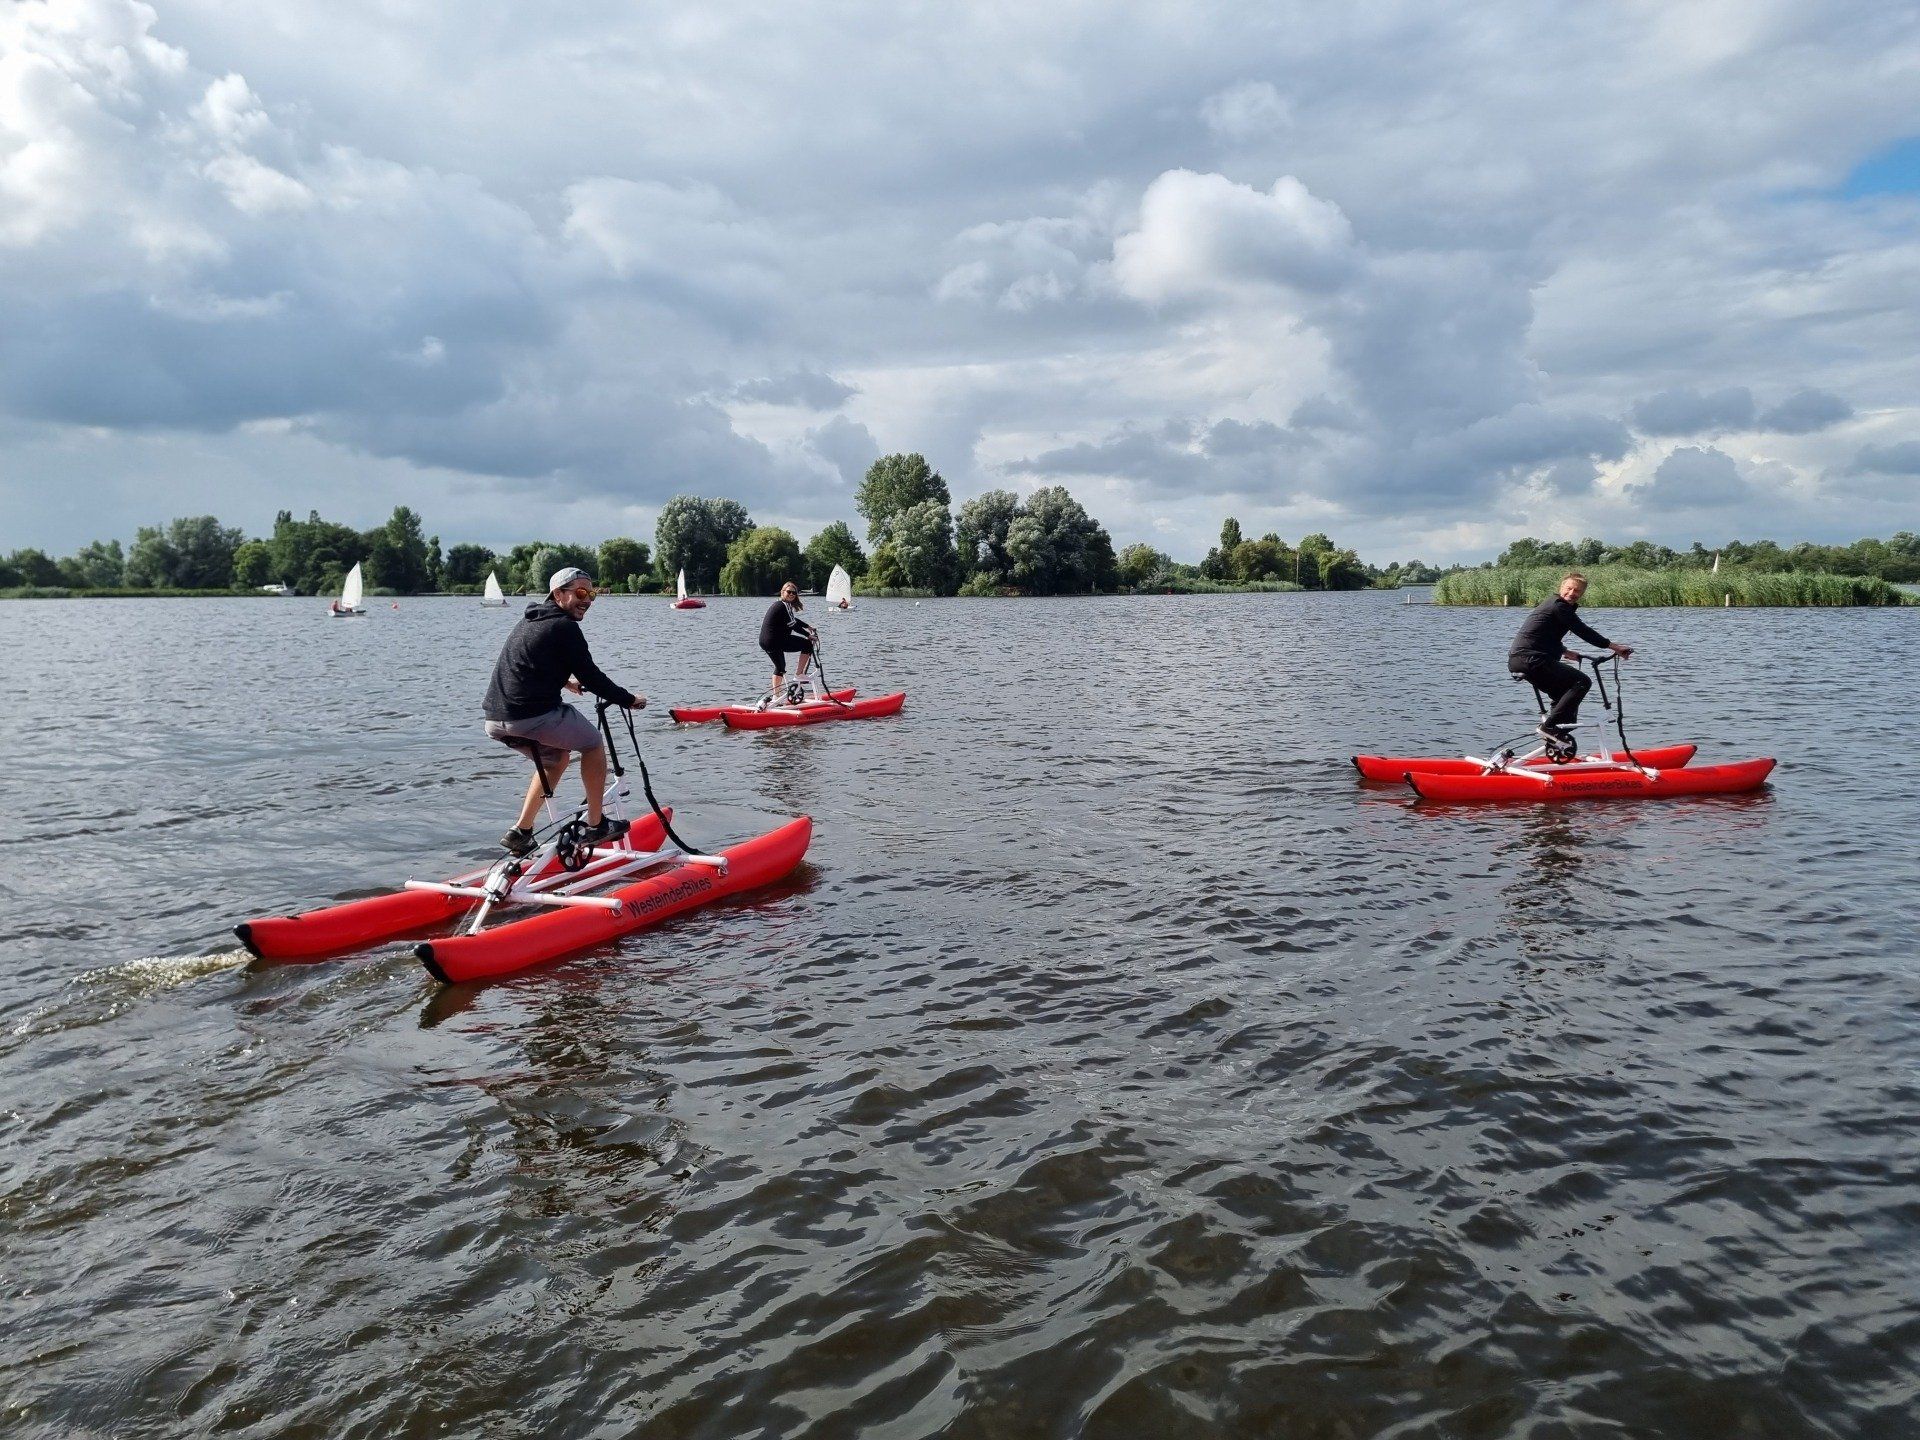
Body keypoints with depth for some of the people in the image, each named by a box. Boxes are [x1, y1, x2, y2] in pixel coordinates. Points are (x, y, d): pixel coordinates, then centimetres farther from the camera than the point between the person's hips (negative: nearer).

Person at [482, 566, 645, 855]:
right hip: (533, 716, -9)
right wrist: (629, 699, 3)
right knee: (594, 743, 13)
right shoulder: (565, 627, -8)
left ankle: (520, 832, 24)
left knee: (556, 757, 29)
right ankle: (596, 826, 15)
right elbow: (591, 676, -8)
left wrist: (565, 681, 47)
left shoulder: (530, 620, 21)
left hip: (495, 718, 9)